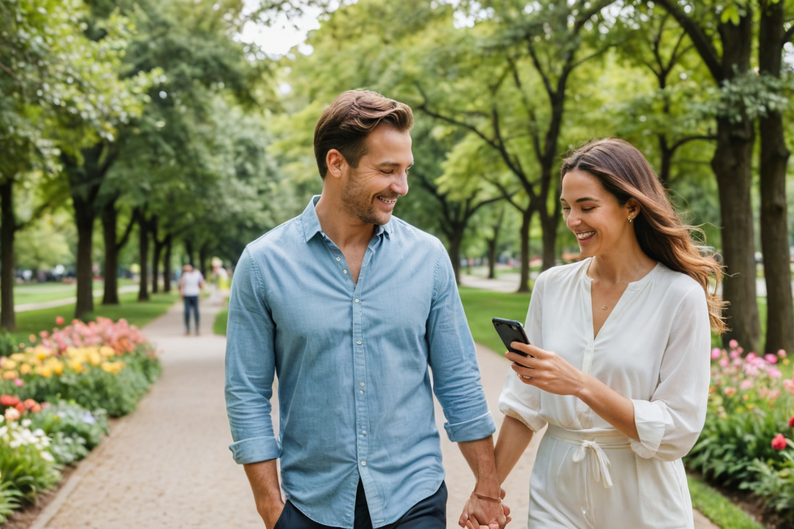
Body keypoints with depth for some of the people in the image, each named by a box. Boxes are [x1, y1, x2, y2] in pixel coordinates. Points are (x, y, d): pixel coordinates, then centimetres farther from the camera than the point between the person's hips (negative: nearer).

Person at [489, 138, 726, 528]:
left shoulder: (681, 296, -12)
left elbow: (678, 431, -15)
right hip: (556, 496, 3)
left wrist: (580, 384, -25)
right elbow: (524, 405, 4)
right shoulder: (551, 286, 0)